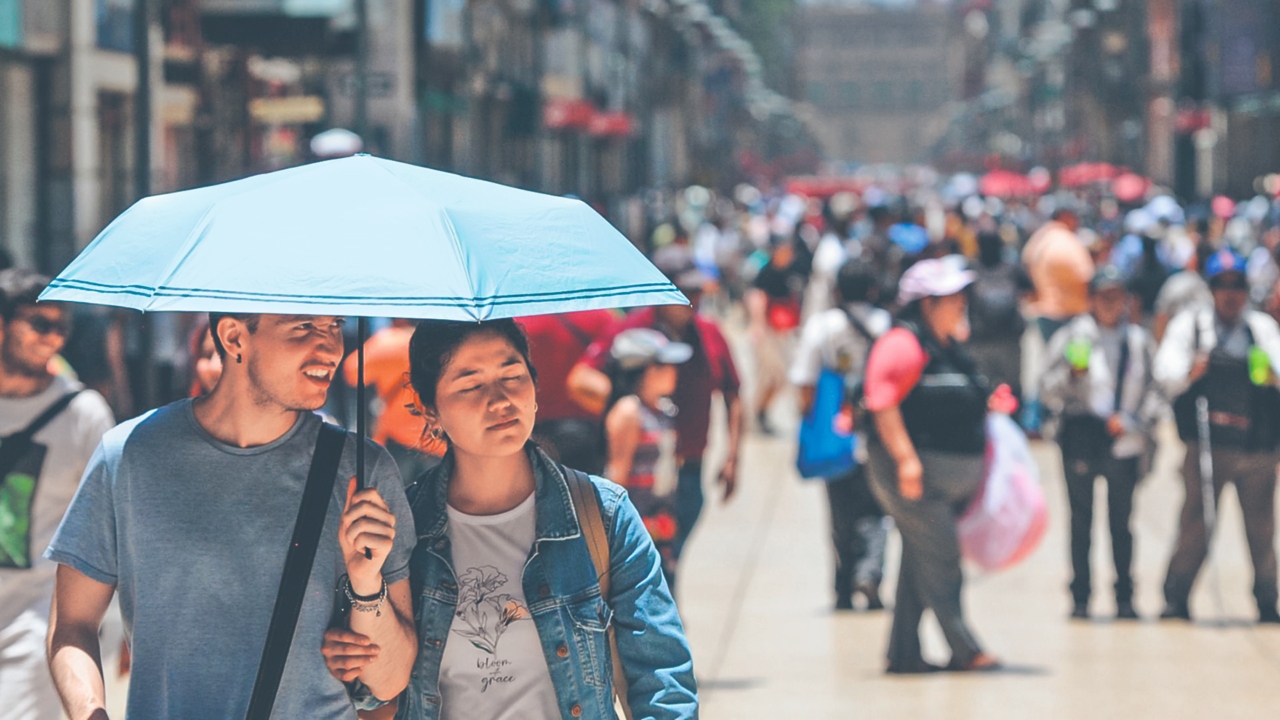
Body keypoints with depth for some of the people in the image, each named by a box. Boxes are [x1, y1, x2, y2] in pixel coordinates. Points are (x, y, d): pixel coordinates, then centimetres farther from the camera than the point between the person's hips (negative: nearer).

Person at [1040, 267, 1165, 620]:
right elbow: (1049, 393, 2)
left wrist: (1132, 420, -6)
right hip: (1080, 438, -1)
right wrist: (1072, 373, -17)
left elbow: (1156, 392, 9)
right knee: (1080, 521, 1)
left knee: (1121, 521, 3)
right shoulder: (1071, 337, 3)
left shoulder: (1139, 341, 9)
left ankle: (1125, 598, 10)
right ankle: (1080, 597, 7)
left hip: (1124, 442, 1)